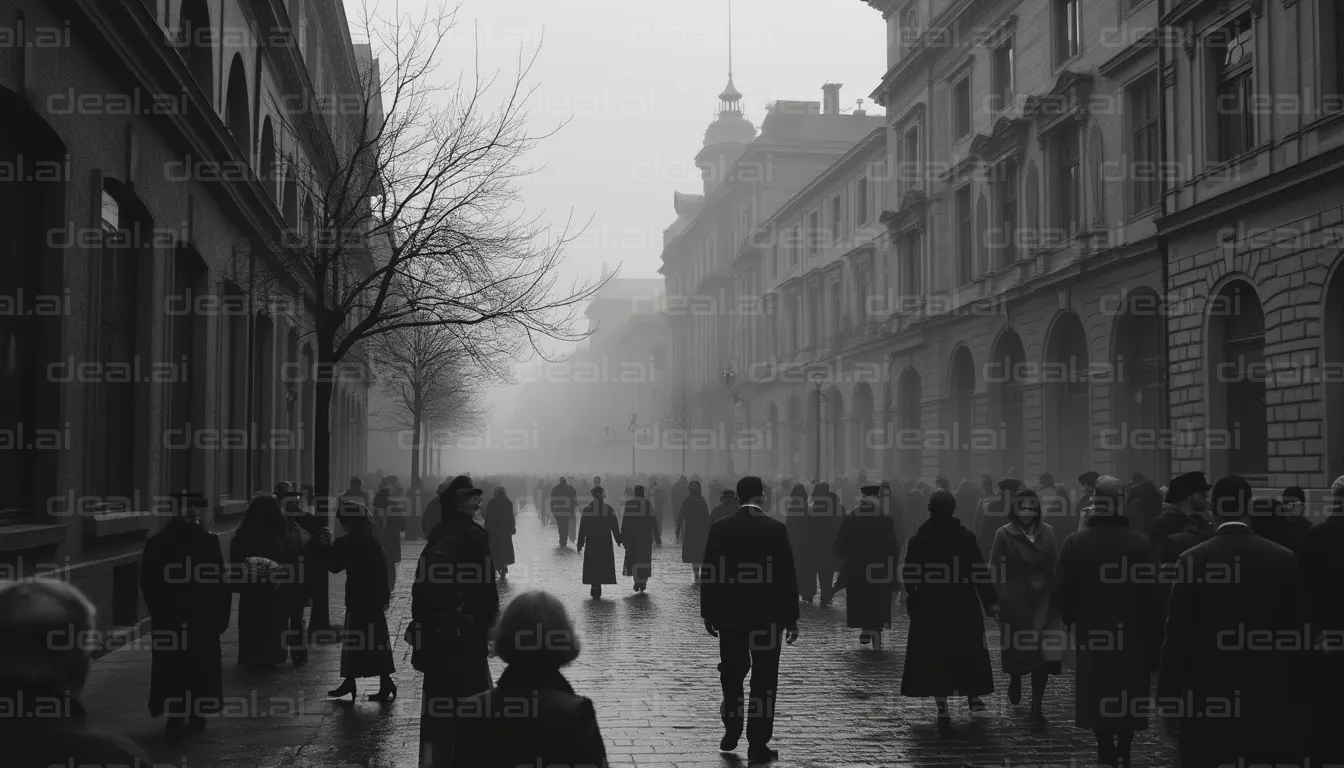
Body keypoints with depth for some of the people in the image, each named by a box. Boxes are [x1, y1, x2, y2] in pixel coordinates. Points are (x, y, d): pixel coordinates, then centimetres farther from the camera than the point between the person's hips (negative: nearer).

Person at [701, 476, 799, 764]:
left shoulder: (719, 528, -3)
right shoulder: (776, 529, -8)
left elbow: (710, 575, -1)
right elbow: (787, 577, -6)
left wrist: (708, 613, 7)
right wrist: (791, 618, 1)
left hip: (729, 615, 2)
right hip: (767, 616, -2)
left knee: (731, 675, 18)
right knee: (763, 680, 3)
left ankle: (732, 732, 23)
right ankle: (757, 745, 2)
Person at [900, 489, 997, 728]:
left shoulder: (919, 540, -6)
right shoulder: (966, 537, -7)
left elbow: (908, 576, -3)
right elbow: (980, 573, -7)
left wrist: (913, 594, 15)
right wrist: (990, 601, -2)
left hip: (929, 608, 0)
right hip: (963, 606, 0)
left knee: (934, 655, 5)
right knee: (968, 651, 19)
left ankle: (942, 707, 3)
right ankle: (973, 695, 22)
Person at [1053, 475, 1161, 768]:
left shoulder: (1075, 542, -9)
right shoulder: (1139, 543, -12)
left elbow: (1061, 592, -7)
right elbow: (1151, 594, -10)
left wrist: (1075, 622, 11)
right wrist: (1154, 639, -1)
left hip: (1092, 634, 0)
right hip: (1133, 635, 0)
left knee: (1098, 697, 10)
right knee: (1129, 698, 11)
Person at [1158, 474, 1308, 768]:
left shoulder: (1192, 560, -7)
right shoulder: (1284, 559, -2)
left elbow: (1177, 632, -6)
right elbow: (1297, 630, 2)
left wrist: (1169, 691, 1)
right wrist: (1298, 693, 10)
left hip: (1208, 693, -1)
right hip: (1271, 693, 1)